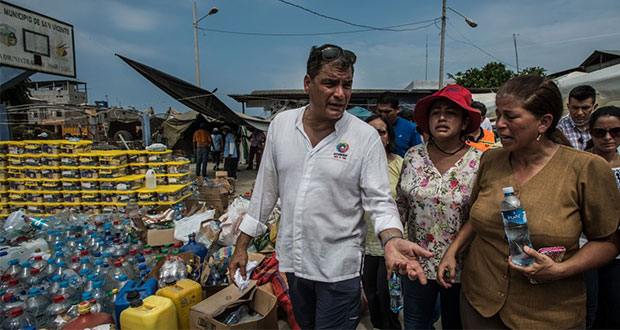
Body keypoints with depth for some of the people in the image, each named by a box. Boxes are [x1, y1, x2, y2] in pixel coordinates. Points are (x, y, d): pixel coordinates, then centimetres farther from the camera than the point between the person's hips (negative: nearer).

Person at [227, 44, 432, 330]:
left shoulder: (366, 137, -13)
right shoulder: (281, 124, -3)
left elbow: (379, 201, -11)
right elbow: (266, 189, 3)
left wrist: (392, 240, -32)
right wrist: (242, 245, 6)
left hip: (339, 267, -4)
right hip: (292, 260, 4)